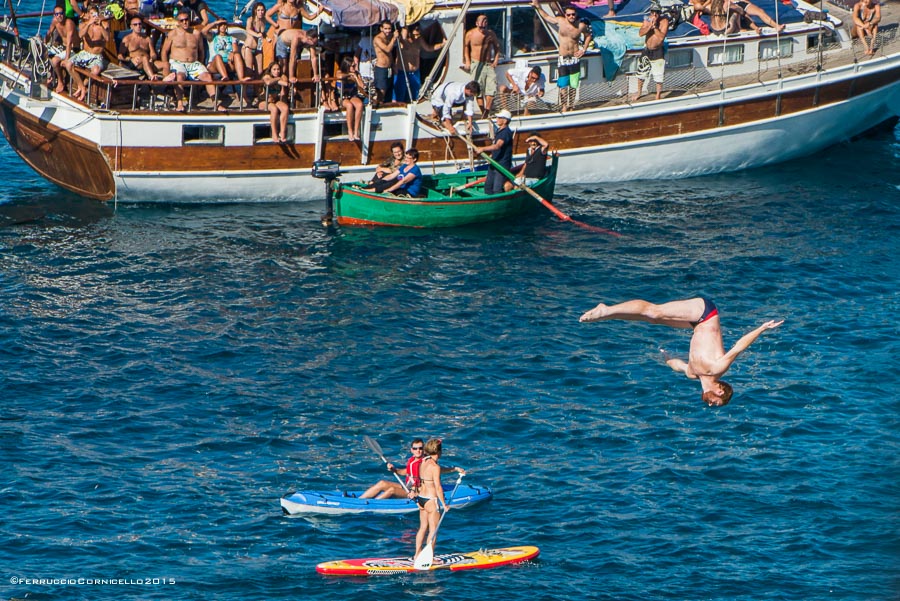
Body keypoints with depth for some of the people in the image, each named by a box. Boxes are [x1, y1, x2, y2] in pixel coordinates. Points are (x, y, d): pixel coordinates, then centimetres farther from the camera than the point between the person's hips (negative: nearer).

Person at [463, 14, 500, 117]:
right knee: (478, 89, -3)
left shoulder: (491, 34, 0)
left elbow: (497, 47, 12)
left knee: (492, 87, -10)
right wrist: (467, 61, 2)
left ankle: (487, 112, -6)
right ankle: (483, 112, 3)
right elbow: (465, 46, 10)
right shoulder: (470, 34, -5)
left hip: (489, 64, 2)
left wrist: (496, 60, 1)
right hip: (476, 64, -2)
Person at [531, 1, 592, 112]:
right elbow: (547, 17, 14)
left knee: (573, 85, 5)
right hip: (563, 59, 0)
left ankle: (571, 107, 18)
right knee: (563, 85, -5)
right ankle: (564, 107, 6)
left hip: (575, 58, 0)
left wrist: (583, 49, 6)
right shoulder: (560, 21, -4)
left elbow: (589, 35, 14)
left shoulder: (581, 26, -6)